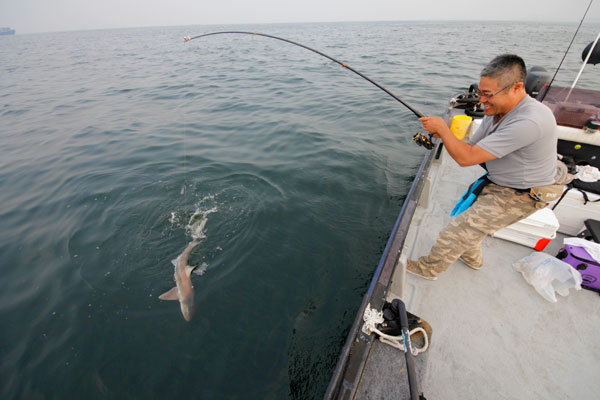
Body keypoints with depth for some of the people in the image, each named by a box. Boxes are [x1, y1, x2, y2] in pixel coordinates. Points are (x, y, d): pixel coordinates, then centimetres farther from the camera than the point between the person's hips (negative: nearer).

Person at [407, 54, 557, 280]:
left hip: (518, 196, -9)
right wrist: (443, 135, -14)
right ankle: (472, 259, 50)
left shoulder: (529, 121, -33)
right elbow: (471, 149, 3)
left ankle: (428, 269, 14)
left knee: (457, 231, -10)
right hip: (495, 185, 9)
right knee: (467, 221, 23)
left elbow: (467, 158, -34)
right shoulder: (495, 113, -4)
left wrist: (442, 128, -23)